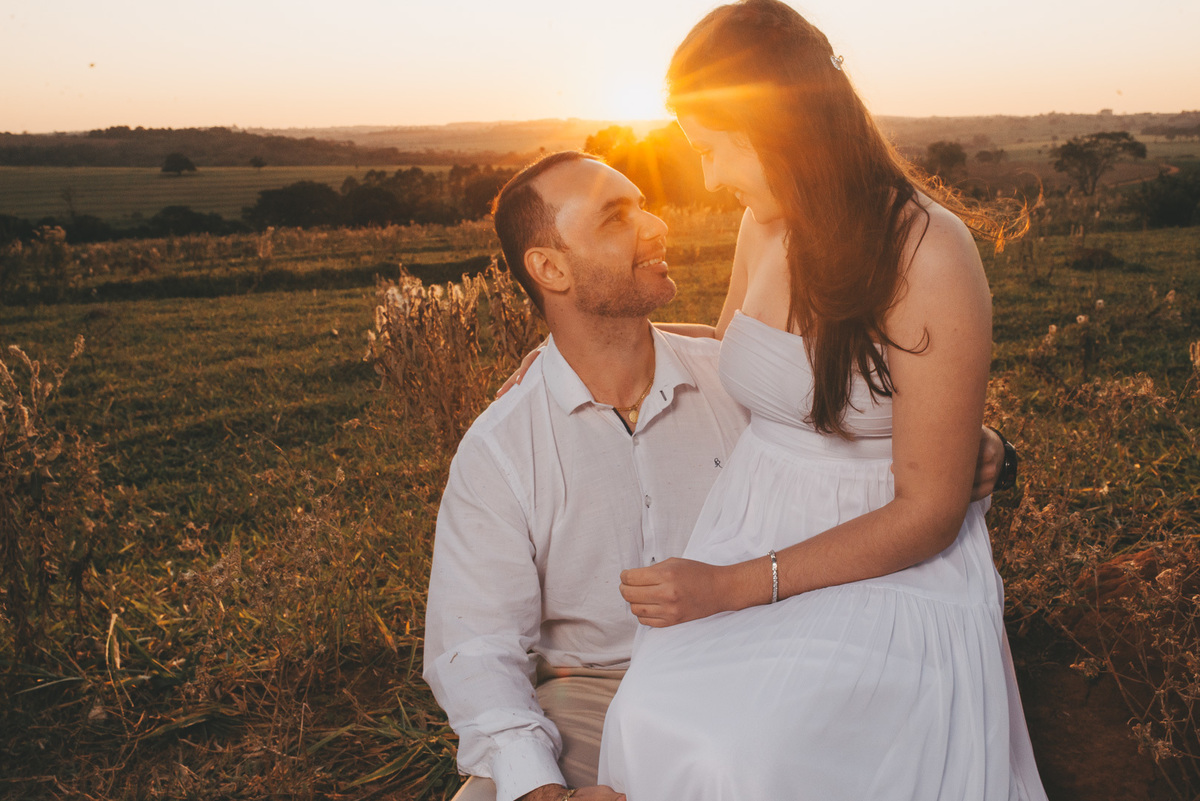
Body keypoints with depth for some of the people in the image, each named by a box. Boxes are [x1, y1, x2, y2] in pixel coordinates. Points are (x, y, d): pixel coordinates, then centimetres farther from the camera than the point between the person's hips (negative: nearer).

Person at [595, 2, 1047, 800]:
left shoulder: (928, 252, -15)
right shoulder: (765, 226, 4)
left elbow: (928, 513, -14)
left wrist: (736, 586, -18)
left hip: (885, 571, -4)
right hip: (752, 538, 5)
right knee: (655, 723, -25)